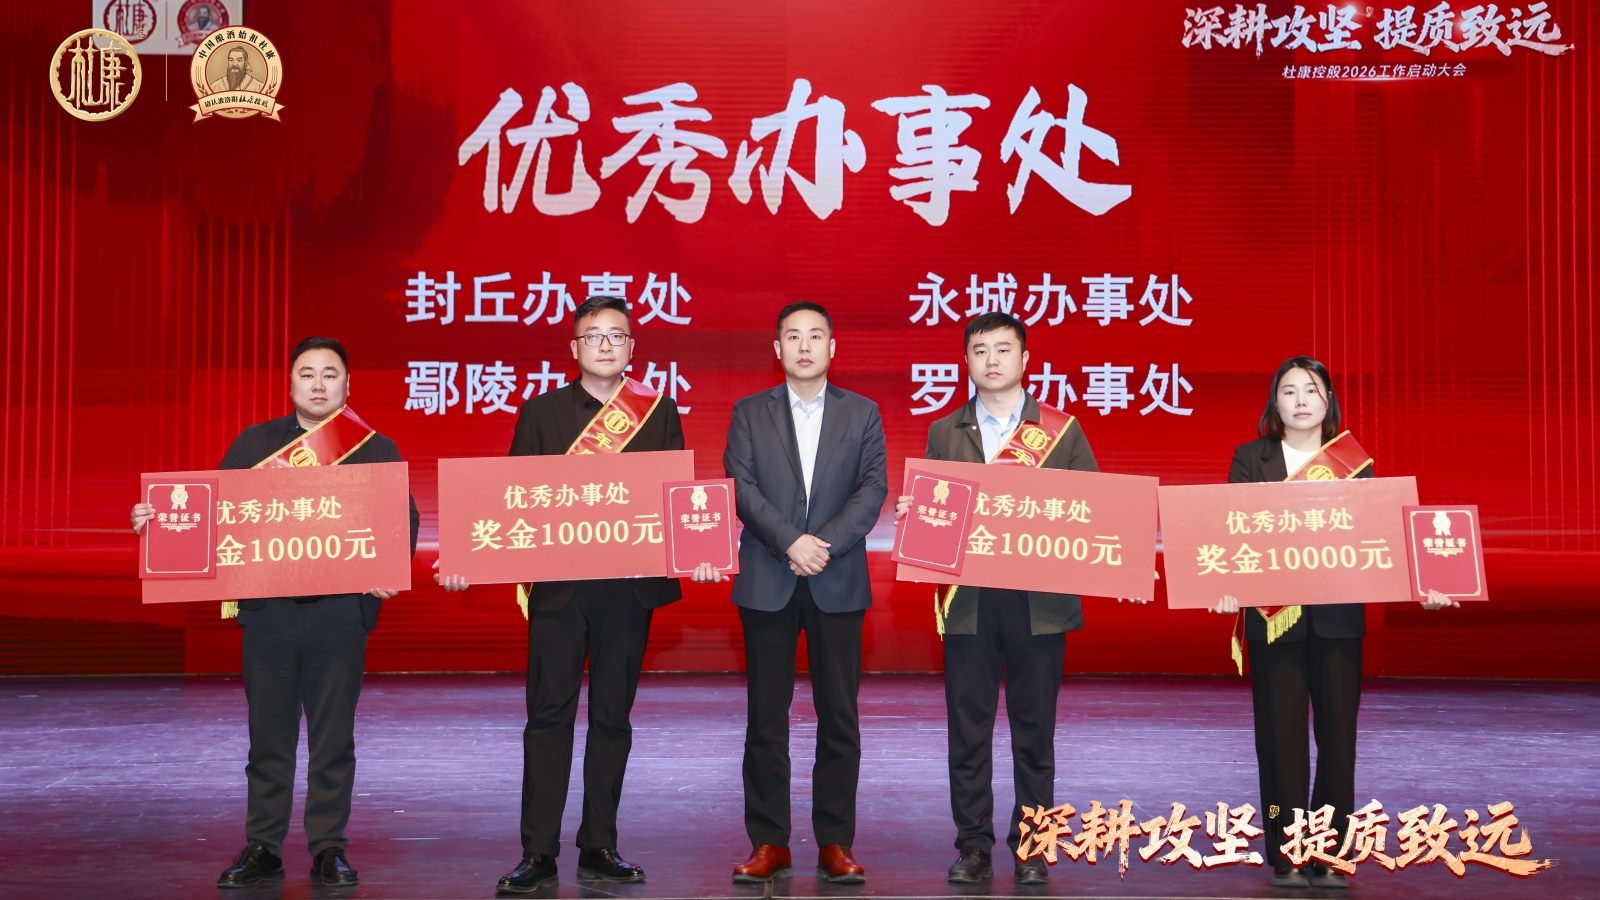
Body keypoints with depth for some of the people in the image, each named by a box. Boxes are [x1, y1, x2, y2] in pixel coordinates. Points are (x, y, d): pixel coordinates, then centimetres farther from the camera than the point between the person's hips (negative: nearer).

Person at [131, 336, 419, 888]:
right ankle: (262, 848, 18)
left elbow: (402, 522, 1)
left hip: (340, 610, -1)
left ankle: (329, 848, 14)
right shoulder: (255, 443, 11)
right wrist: (157, 519, -9)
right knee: (268, 735, 8)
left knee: (333, 736, 4)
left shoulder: (375, 449, 6)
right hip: (267, 609, 2)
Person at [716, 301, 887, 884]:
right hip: (766, 583, 0)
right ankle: (769, 842, 12)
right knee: (766, 717, 3)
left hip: (838, 583, 0)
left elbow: (873, 489, -2)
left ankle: (835, 842, 12)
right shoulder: (749, 413, 8)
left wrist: (826, 542, -16)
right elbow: (741, 486, -3)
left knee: (838, 717, 3)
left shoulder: (862, 414, 8)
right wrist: (791, 542, -16)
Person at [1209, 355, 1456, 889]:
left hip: (1338, 617, 2)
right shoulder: (1250, 458, 4)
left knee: (1338, 732, 3)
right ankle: (1285, 858, 9)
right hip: (1273, 615, -1)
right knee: (1281, 737, 1)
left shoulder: (1355, 462, 8)